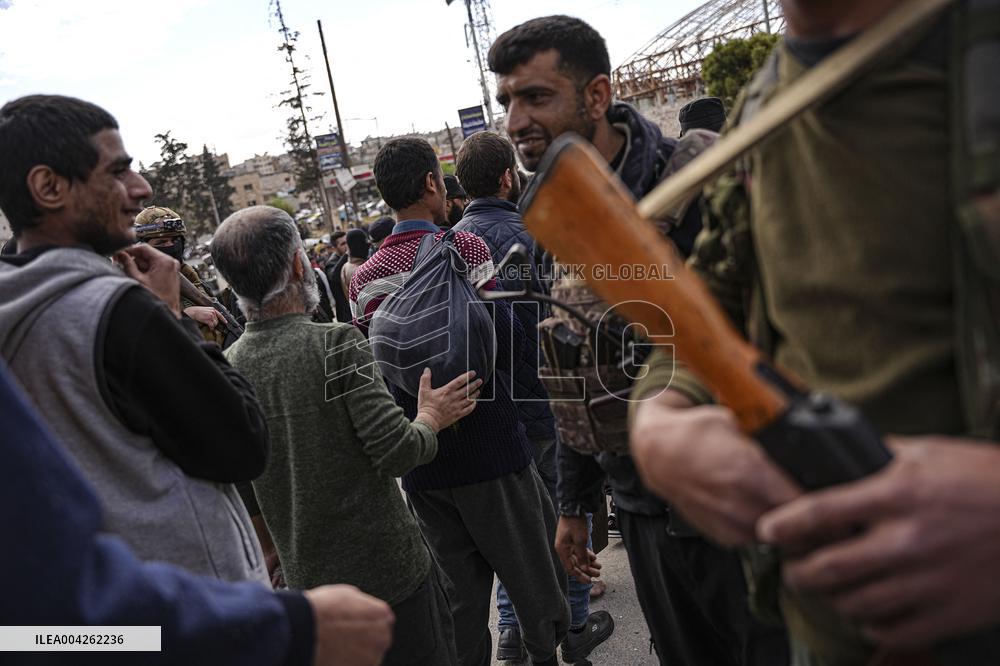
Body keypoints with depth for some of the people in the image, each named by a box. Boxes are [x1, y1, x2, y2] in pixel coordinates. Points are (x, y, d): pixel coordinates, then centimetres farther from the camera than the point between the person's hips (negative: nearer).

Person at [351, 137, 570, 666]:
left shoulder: (364, 279, 3)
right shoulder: (465, 248, -12)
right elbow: (506, 341, -17)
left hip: (420, 459, 5)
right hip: (489, 445, -4)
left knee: (457, 588, 16)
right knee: (531, 572, 13)